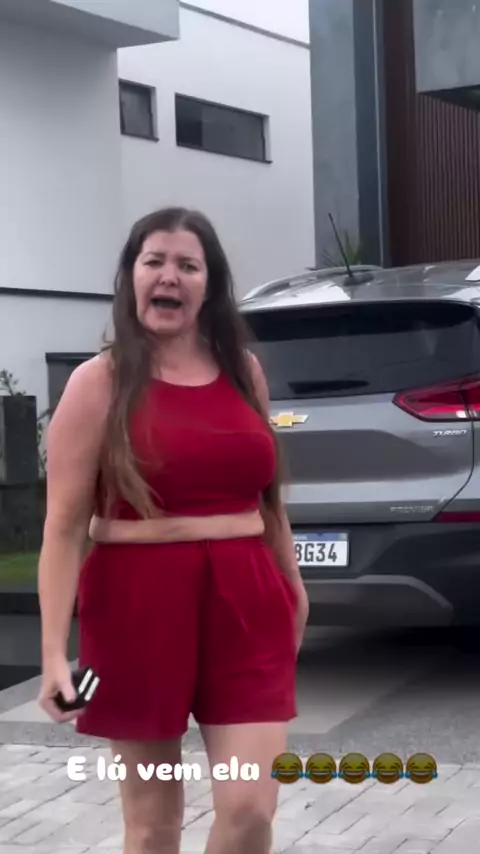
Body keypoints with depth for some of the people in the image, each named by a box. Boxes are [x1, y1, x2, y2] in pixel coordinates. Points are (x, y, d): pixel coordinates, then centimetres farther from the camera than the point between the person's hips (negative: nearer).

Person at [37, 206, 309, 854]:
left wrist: (292, 583, 22)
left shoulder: (244, 370, 8)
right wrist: (54, 652, -14)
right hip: (139, 604, -3)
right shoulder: (100, 382, -4)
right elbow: (65, 526, -8)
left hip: (243, 599, 3)